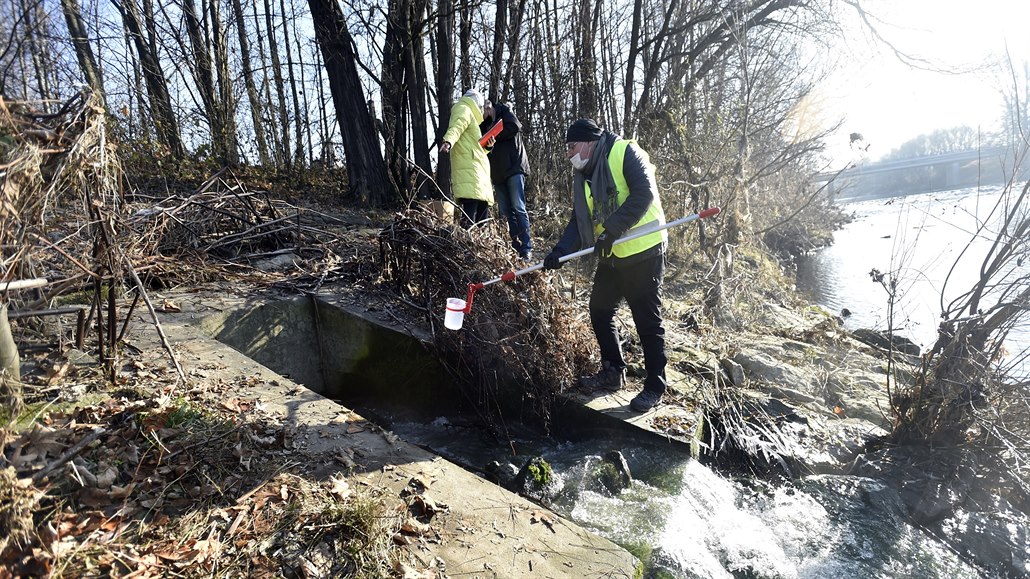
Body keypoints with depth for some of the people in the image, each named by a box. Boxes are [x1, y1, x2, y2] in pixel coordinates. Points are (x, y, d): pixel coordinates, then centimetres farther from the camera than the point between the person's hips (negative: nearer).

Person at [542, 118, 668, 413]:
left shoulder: (625, 152, -10)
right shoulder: (583, 176, 13)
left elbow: (644, 193, -22)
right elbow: (579, 220, 9)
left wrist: (611, 229, -25)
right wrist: (560, 250, -6)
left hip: (644, 251, -9)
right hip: (611, 256, 9)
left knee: (647, 319, -1)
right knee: (600, 310, 13)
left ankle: (655, 388, 12)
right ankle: (613, 372, 30)